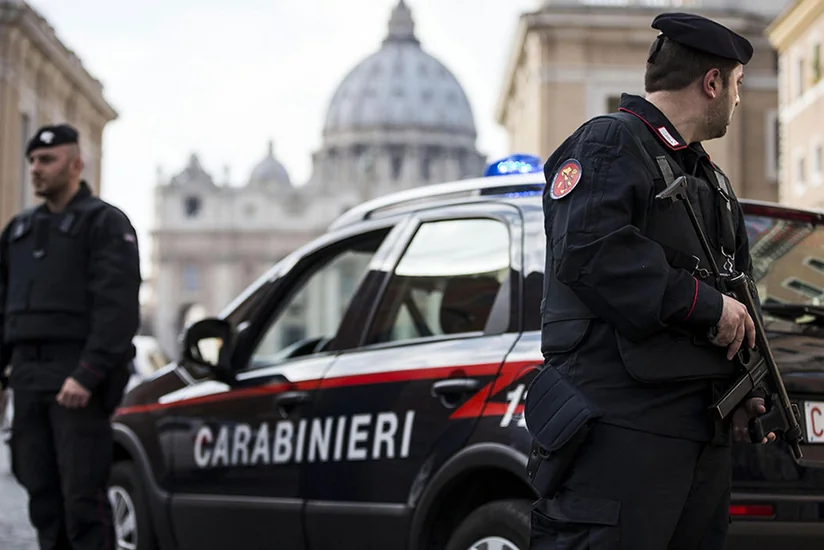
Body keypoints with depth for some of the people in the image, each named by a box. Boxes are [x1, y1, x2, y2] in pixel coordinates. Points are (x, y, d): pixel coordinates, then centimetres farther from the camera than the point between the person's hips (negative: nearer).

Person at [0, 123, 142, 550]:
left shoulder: (105, 223, -1)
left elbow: (116, 307, -12)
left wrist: (87, 375, -20)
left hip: (78, 379, -7)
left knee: (83, 498, -8)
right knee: (43, 497, 8)